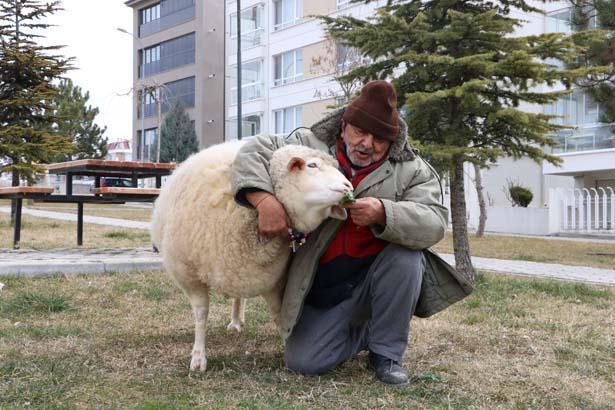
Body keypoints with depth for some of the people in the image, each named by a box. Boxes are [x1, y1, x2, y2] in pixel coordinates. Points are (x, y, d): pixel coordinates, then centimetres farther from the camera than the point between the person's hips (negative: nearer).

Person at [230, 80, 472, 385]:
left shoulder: (410, 170, -8)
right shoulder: (310, 146, -6)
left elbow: (433, 224, -21)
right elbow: (254, 151, -12)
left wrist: (384, 214, -40)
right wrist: (264, 200, -31)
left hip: (379, 277, -1)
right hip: (323, 289, 1)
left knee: (407, 256, -31)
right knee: (302, 362, -11)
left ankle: (387, 353, -9)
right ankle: (363, 331, 21)